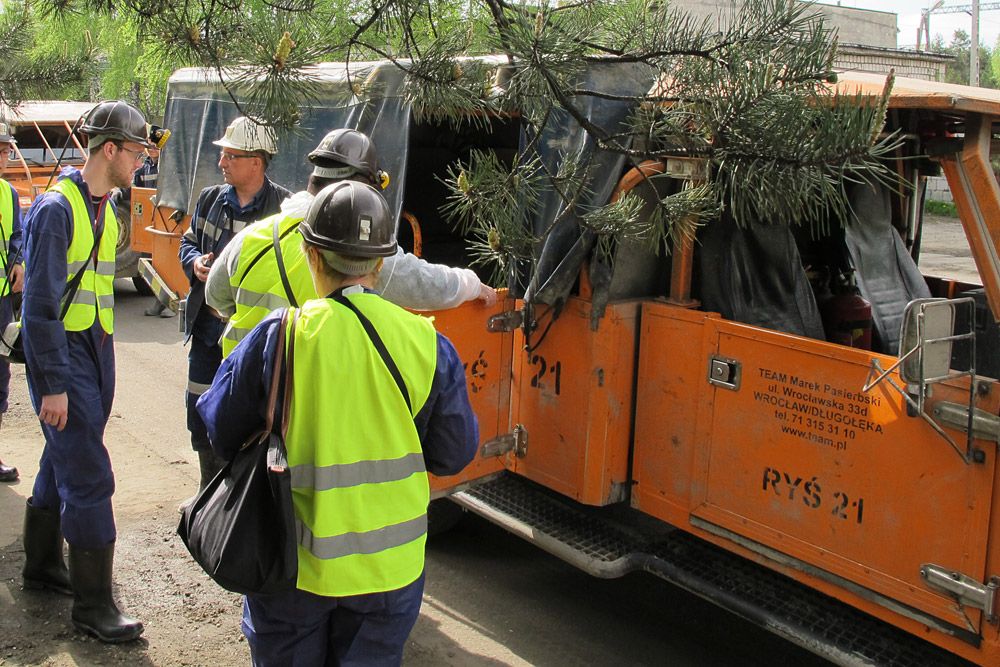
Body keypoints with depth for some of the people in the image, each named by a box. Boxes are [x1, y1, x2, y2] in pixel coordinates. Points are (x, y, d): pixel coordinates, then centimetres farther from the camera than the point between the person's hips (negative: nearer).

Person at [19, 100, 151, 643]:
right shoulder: (57, 207, -16)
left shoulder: (103, 208, 11)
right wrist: (53, 384, -20)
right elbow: (41, 304, -19)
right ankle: (93, 603, 2)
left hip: (95, 349, 9)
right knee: (88, 476, -7)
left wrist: (102, 358, 15)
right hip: (62, 353, -9)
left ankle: (42, 565, 35)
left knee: (63, 460, 19)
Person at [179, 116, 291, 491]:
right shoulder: (210, 199, 7)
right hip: (208, 328, 6)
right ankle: (210, 492, 34)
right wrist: (195, 262, -2)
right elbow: (188, 242, 19)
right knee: (201, 416, 15)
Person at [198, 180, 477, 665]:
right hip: (390, 569, 2)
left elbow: (221, 434, -5)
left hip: (295, 567, -1)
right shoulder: (427, 344, -11)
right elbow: (454, 455, -1)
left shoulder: (277, 337, -17)